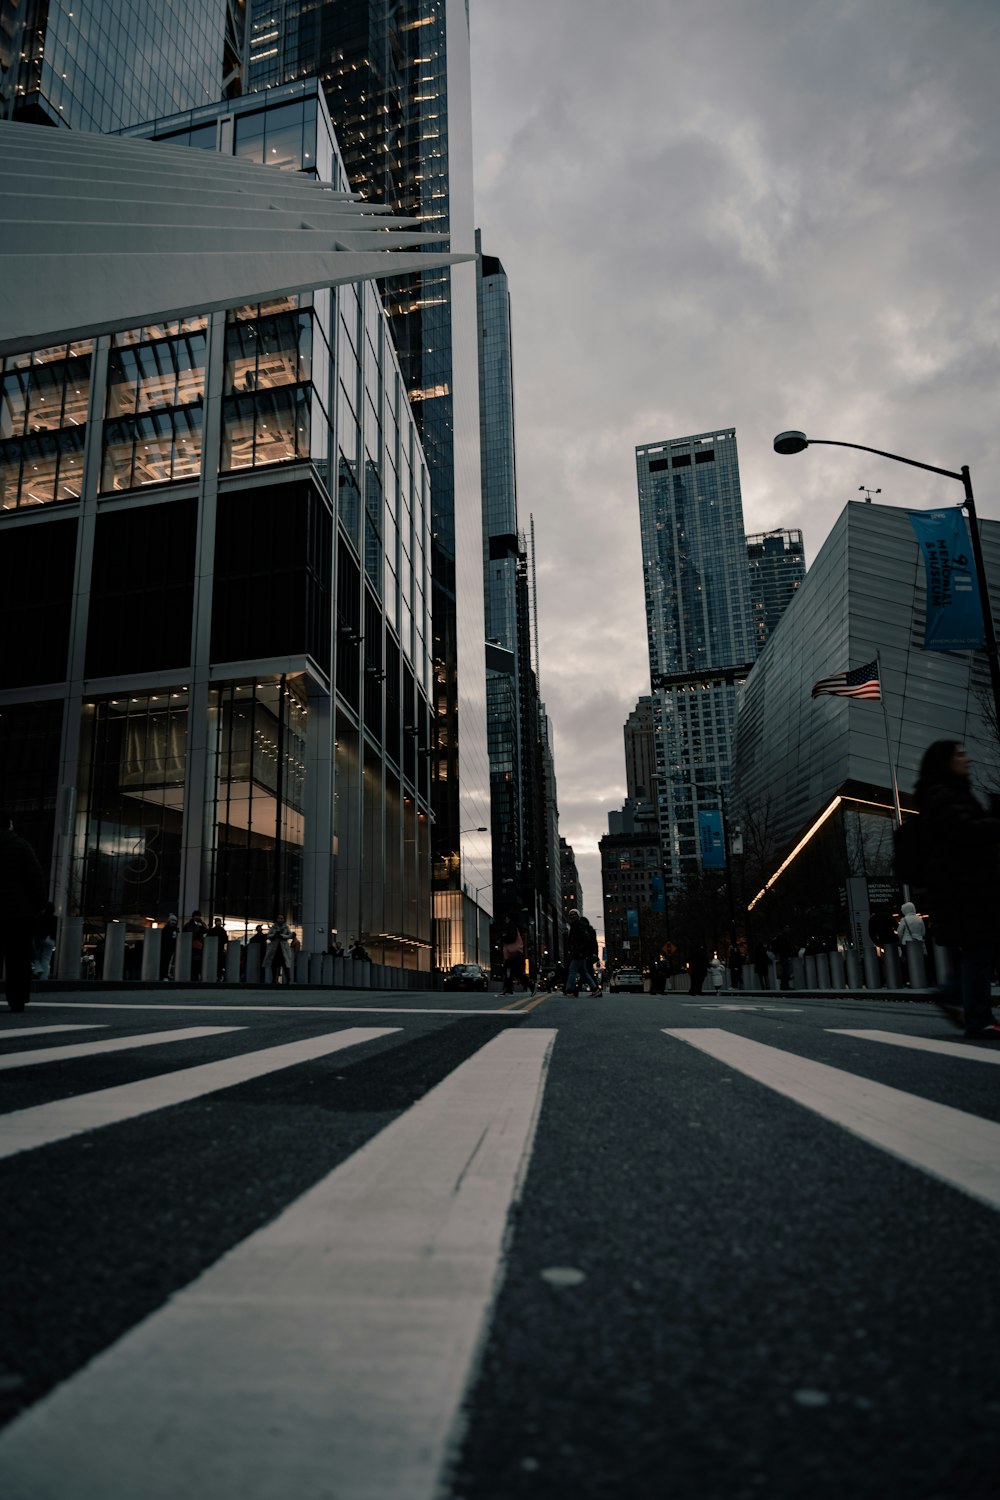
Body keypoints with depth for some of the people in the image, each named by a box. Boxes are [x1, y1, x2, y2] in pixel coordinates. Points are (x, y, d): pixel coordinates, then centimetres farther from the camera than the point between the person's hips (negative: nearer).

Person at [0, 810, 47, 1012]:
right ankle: (17, 1000, 1)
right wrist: (39, 904, -1)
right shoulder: (20, 845, -4)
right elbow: (36, 877, -9)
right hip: (19, 912, -3)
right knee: (18, 960, 2)